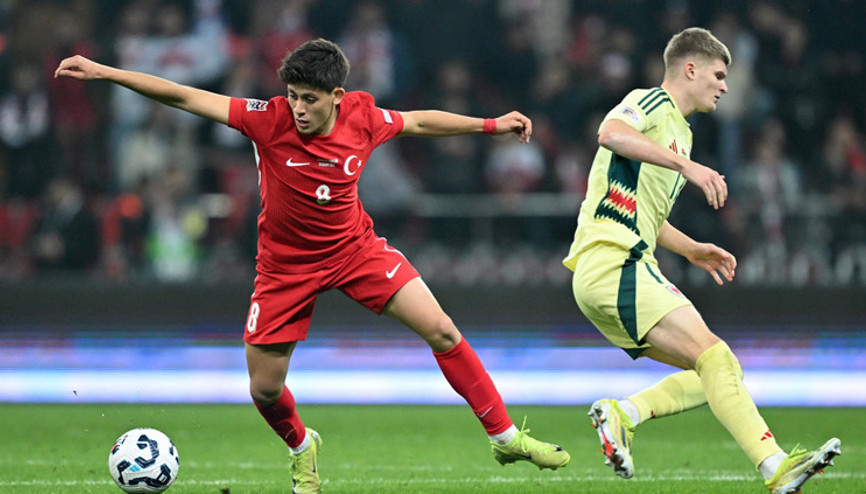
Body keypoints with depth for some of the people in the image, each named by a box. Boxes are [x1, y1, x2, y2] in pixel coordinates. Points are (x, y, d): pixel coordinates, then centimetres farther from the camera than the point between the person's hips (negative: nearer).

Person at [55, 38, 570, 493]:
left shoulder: (362, 117, -16)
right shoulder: (270, 119, -24)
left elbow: (420, 121, 5)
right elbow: (185, 97, -25)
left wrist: (492, 125, 8)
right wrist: (102, 72, -31)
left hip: (355, 246, 1)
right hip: (286, 264, -1)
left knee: (443, 331, -12)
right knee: (265, 390, 3)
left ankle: (505, 436, 1)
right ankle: (302, 449, 38)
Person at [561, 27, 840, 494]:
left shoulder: (680, 132, 26)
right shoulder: (652, 103, -2)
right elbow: (611, 133, -27)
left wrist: (691, 249, 23)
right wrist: (686, 165, -35)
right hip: (611, 265, -10)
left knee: (720, 372, 2)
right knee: (714, 356, -21)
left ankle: (623, 413, -9)